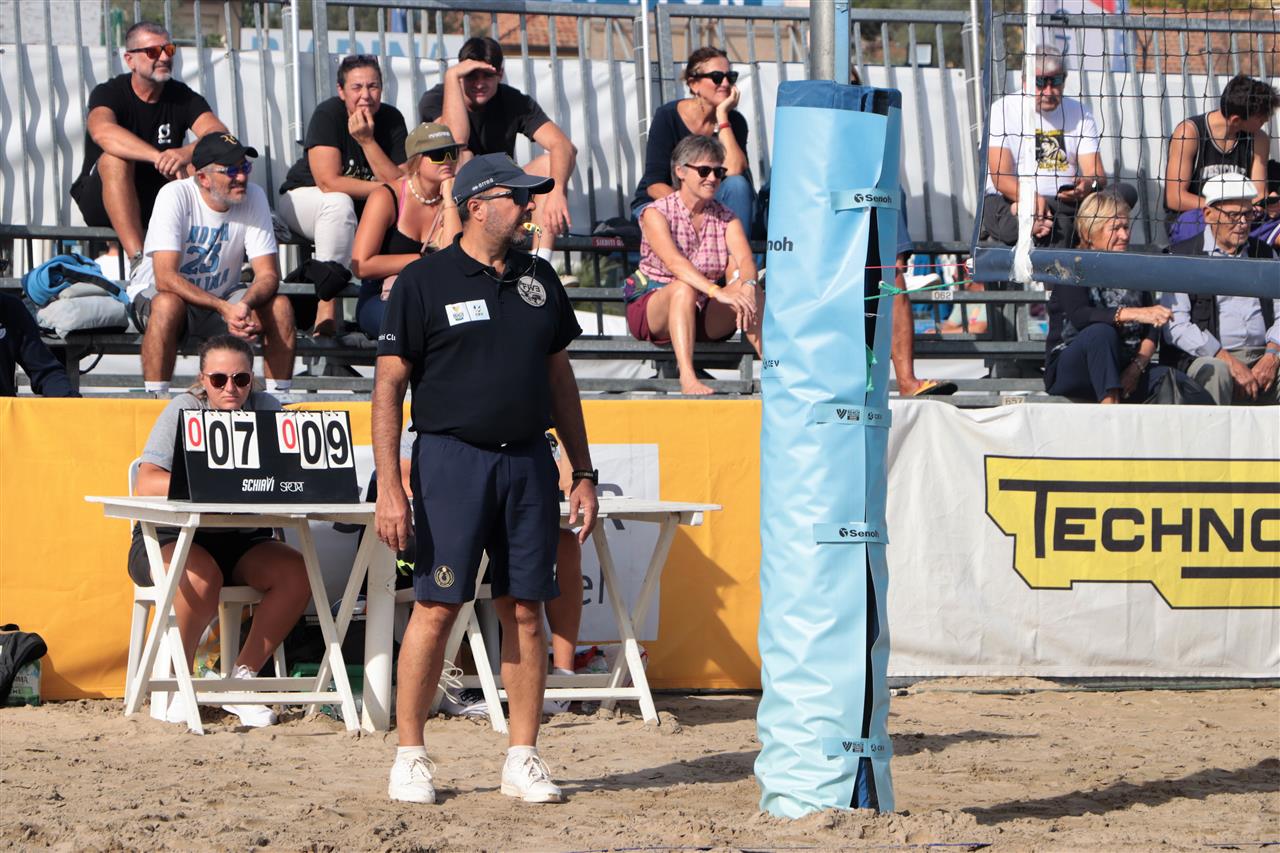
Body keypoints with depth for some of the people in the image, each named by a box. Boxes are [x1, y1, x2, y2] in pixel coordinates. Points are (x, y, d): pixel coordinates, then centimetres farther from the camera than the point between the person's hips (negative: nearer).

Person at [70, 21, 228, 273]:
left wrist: (188, 153, -41)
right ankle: (138, 258, -46)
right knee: (115, 157, -34)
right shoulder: (109, 93, -10)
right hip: (101, 202, -3)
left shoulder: (182, 97, 1)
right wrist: (160, 157, -47)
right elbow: (102, 132, -35)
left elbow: (220, 135, -17)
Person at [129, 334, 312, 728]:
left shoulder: (265, 408, 2)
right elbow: (145, 485, -21)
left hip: (241, 540, 4)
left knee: (296, 572, -23)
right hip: (171, 537, -4)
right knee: (202, 576, -36)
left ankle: (242, 677, -11)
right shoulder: (184, 410, -9)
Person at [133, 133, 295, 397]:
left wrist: (245, 305, -36)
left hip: (223, 299, 4)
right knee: (168, 305, -38)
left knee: (280, 306, -22)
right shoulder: (175, 196, -23)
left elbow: (268, 274, -13)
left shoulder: (253, 197, -11)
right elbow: (165, 278, -30)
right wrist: (224, 308, -41)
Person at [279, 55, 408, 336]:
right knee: (339, 203, -38)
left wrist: (367, 141, -28)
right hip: (302, 199, -4)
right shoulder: (328, 114, -21)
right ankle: (327, 308, -38)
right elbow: (329, 182, -30)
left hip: (362, 214, 4)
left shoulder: (391, 120, -10)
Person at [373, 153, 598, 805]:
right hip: (451, 457, -5)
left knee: (524, 609, 4)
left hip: (528, 460, 5)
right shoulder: (425, 281, -2)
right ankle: (410, 757, 3)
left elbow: (559, 378, 20)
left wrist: (582, 472, 15)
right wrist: (389, 486, -11)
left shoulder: (538, 279, 14)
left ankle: (523, 759, 9)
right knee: (437, 606, -5)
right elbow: (389, 385, -4)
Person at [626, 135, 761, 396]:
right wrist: (717, 291, -41)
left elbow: (745, 259, -12)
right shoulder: (656, 214, -8)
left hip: (706, 318, 4)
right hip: (653, 310, -4)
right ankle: (687, 377, -49)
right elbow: (674, 262, -26)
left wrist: (747, 286, -37)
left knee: (748, 289, -23)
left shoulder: (726, 218, 7)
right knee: (683, 288, -36)